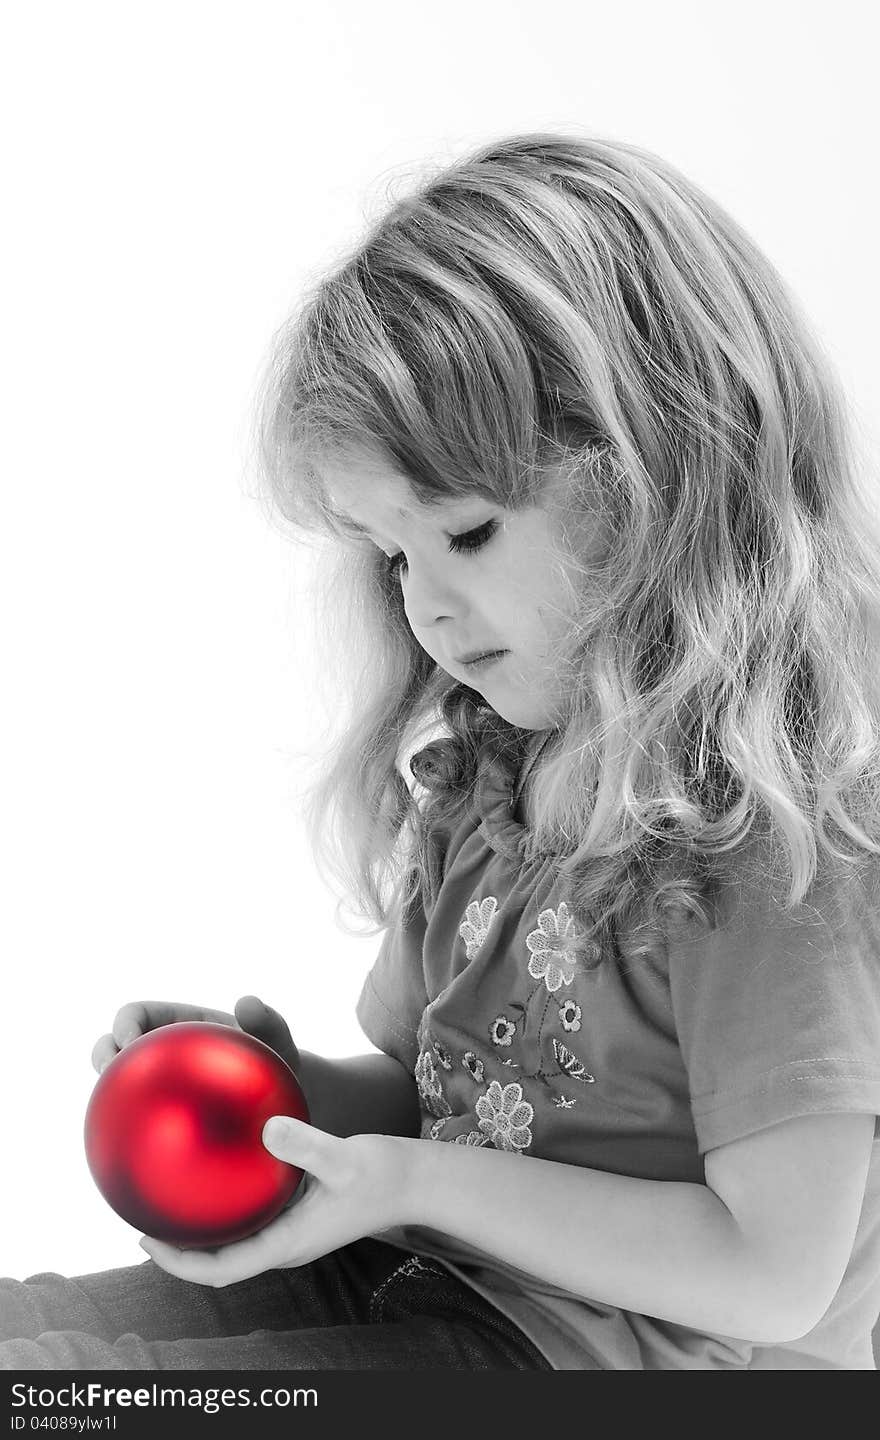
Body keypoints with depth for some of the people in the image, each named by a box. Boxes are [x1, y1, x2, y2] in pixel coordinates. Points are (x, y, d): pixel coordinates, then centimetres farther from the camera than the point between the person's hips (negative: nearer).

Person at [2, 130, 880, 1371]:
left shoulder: (769, 826, -19)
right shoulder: (496, 774, 6)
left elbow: (778, 1279, -18)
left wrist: (413, 1182, -18)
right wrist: (292, 1086, -5)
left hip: (595, 1343, -7)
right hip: (427, 1276, 7)